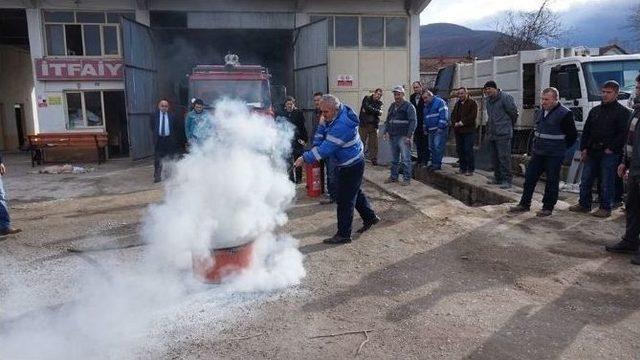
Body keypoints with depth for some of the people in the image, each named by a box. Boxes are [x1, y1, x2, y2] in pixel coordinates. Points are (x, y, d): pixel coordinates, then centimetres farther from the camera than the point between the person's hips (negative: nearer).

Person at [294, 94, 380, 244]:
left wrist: (305, 158, -28)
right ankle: (370, 218, 40)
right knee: (355, 192, 24)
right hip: (349, 163, 10)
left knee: (345, 200, -2)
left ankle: (343, 235, 8)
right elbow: (323, 130, 9)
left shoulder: (341, 126, -33)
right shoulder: (342, 109, -4)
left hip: (351, 167, -10)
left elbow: (326, 148, -33)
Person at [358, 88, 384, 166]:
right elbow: (367, 107, -14)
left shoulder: (379, 103, 13)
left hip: (374, 125, 3)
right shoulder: (367, 98, 4)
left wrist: (368, 110, -10)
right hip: (364, 124, -3)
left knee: (374, 143, 1)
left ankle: (374, 159, 10)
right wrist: (377, 111, -8)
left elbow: (379, 112, -6)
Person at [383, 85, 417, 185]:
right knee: (394, 159, 14)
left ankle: (407, 179, 0)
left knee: (405, 159, -5)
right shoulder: (392, 106, 16)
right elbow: (387, 120, 21)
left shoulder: (409, 106, -5)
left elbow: (413, 122, -11)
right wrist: (386, 132, 7)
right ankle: (393, 177, 23)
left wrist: (409, 136, -18)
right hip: (392, 137, 7)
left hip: (403, 137, -7)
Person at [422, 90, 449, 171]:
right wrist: (425, 129, 22)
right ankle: (434, 163, 19)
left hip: (440, 130, -9)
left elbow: (444, 116, -16)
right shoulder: (426, 106, 18)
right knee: (432, 148, 11)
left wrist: (440, 127, -20)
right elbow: (425, 118, 27)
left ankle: (437, 164, -8)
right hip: (431, 131, 9)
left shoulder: (440, 102, -9)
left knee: (438, 147, -11)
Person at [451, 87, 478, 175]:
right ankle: (463, 168, 17)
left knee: (468, 150, -8)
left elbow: (473, 115, -13)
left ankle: (471, 169, -1)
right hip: (458, 131, 7)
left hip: (468, 130, -7)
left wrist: (463, 122, -17)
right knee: (460, 150, 8)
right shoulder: (457, 103, 18)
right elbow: (453, 115, 16)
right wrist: (455, 123, -3)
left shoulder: (472, 103, -3)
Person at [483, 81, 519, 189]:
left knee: (504, 157, -8)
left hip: (503, 134, -8)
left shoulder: (505, 98, -11)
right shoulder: (488, 100, 14)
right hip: (491, 134, 8)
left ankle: (507, 180, -4)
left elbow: (514, 113, -6)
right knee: (494, 157, 13)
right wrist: (489, 129, 17)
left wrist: (508, 125, 5)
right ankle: (498, 178, 23)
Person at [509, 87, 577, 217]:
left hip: (554, 155, -7)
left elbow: (572, 135, -7)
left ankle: (548, 207, 13)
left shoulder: (564, 114, -12)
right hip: (538, 153, 7)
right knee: (529, 177, 8)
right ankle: (524, 204, 17)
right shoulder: (541, 112, 10)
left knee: (552, 181, 2)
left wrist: (561, 148, 0)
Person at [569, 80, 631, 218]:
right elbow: (586, 131, 15)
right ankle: (584, 204, 21)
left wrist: (611, 148, -14)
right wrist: (584, 148, 6)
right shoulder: (595, 111, 14)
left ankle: (606, 208, 10)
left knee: (607, 182, 0)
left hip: (609, 153, -6)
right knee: (585, 179, 9)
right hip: (592, 152, 6)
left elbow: (624, 133, -10)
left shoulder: (623, 112, -3)